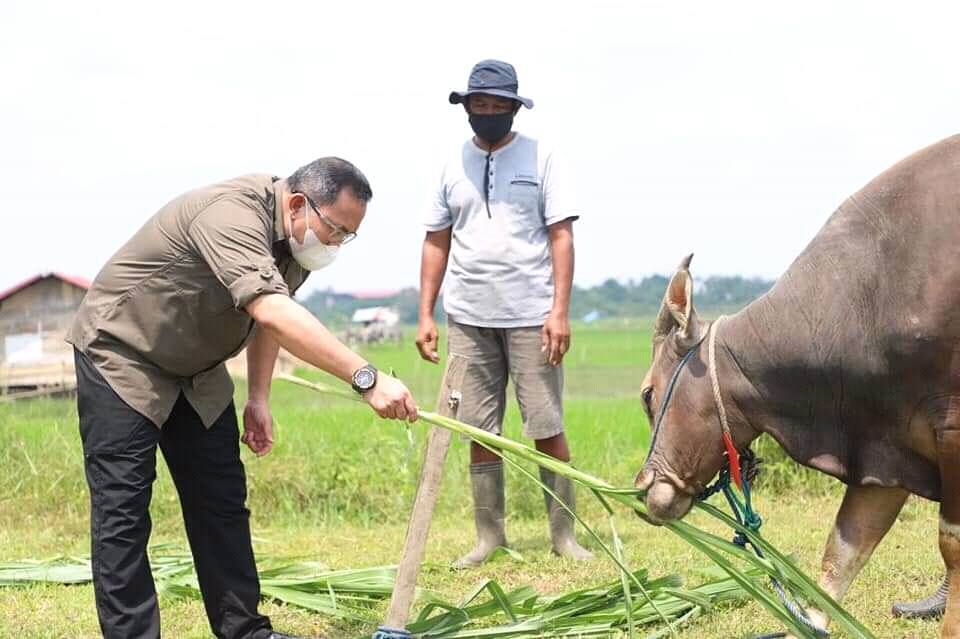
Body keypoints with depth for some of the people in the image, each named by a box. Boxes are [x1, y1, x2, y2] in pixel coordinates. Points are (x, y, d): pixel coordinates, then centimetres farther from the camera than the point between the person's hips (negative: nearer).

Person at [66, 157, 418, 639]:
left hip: (195, 369, 9)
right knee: (122, 509, -11)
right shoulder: (232, 214, -34)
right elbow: (274, 313, -46)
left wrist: (258, 397, 7)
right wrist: (366, 379, -51)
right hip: (120, 353, -9)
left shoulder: (295, 238, -3)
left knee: (221, 501, 7)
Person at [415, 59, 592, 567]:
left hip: (531, 316, -3)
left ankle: (563, 534, 5)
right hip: (468, 318, 3)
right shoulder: (453, 164, 11)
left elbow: (561, 236, -1)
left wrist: (560, 310, -10)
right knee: (479, 431, 5)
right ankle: (489, 536, 13)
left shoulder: (539, 158, 3)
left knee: (547, 429, -3)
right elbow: (436, 241, 14)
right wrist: (425, 314, 7)